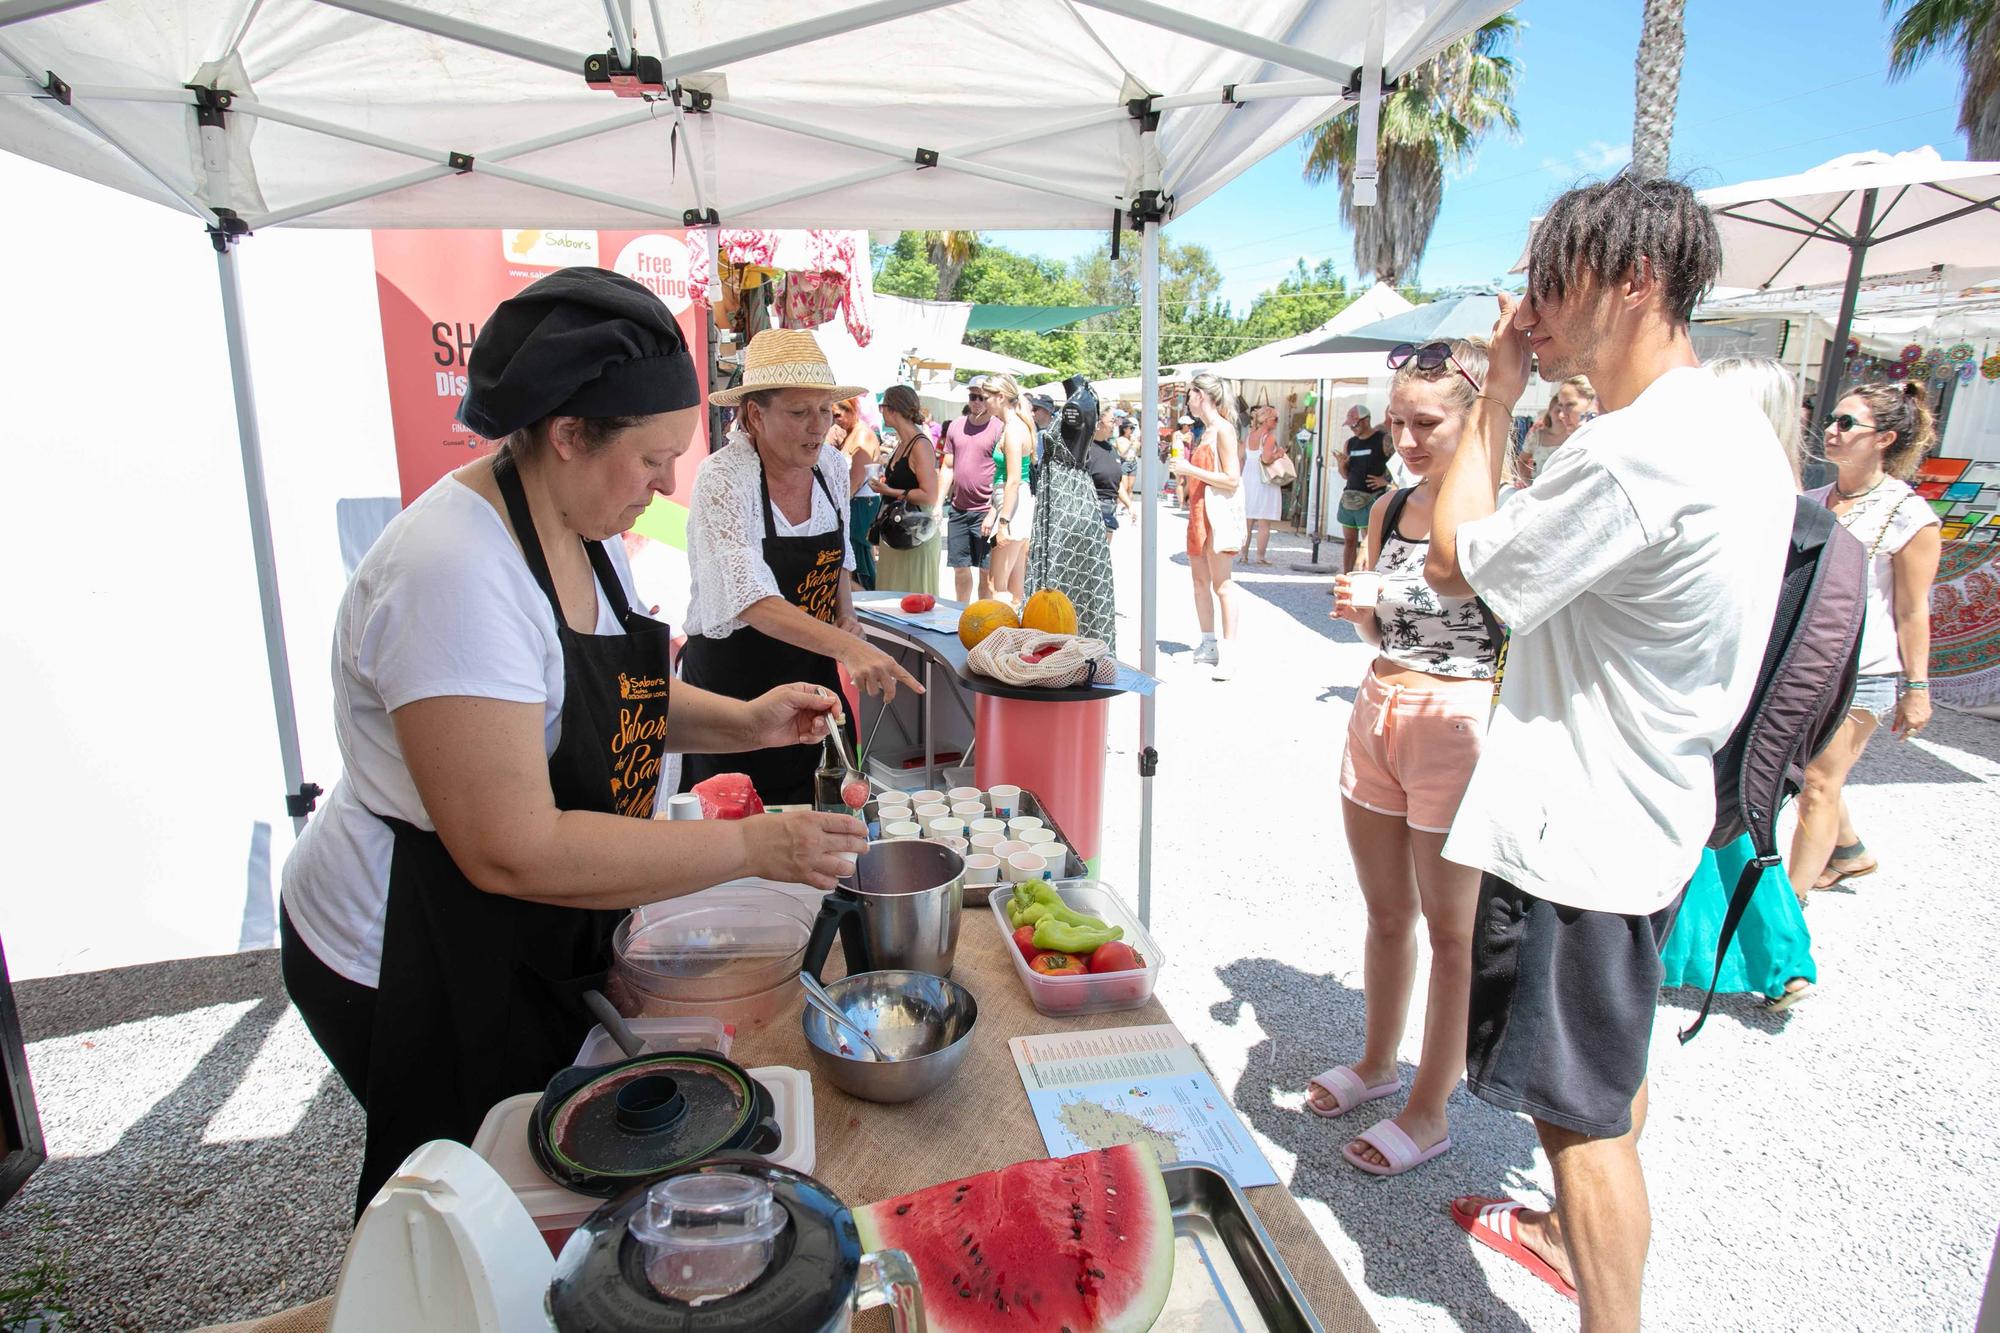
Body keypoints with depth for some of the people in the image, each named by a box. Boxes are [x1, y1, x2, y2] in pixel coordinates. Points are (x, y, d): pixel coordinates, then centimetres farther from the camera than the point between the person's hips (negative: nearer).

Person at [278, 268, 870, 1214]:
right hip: (414, 968, -8)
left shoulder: (584, 530, 1)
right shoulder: (456, 572, -30)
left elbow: (617, 698, 15)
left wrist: (740, 722, -4)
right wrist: (751, 846, -28)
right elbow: (515, 852, -32)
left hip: (534, 946, 8)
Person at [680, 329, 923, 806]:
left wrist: (847, 615, -1)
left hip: (813, 676, 6)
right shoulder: (723, 480, -20)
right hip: (735, 687, -6)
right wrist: (848, 647, -45)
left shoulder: (831, 465, -1)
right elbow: (753, 600, -33)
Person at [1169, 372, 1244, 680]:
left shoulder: (1223, 429, -11)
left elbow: (1232, 480, -18)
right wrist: (1186, 474, 10)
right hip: (1199, 511, 9)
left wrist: (1191, 470, -16)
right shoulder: (1205, 430, 16)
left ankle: (1229, 654, -6)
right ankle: (1208, 645, 21)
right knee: (1199, 579, 11)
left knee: (1221, 583, -9)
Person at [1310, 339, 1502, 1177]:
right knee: (1385, 913, 19)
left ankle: (1430, 1110, 23)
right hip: (1376, 716, 7)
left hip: (1459, 724, -6)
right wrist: (1355, 606, -4)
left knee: (1452, 929, 7)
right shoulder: (1389, 508, 9)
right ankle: (1378, 1063, 38)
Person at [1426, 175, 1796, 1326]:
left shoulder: (1636, 453, -27)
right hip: (1652, 810, 11)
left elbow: (1457, 563, -15)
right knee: (1612, 1060, 27)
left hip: (1576, 828, -11)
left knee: (1580, 1106, 4)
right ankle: (1583, 1235, 48)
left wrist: (1497, 399, -9)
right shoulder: (1736, 423, 6)